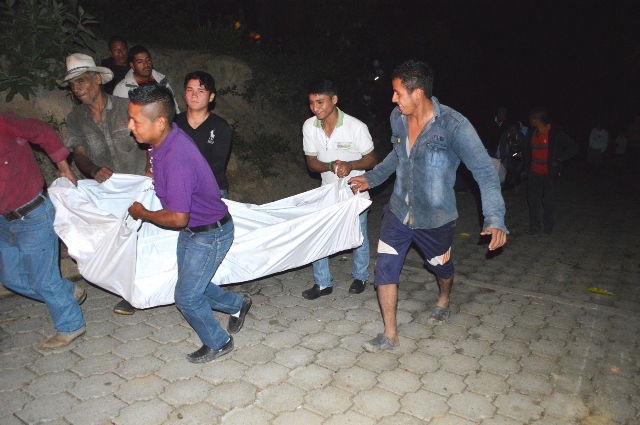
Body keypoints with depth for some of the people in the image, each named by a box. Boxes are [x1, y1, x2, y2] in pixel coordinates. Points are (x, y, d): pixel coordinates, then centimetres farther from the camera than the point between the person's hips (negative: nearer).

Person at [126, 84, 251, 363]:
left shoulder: (177, 160, -35)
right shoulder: (167, 137, -6)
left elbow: (177, 218, -27)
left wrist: (143, 214, -13)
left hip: (210, 234, -9)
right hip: (192, 229, 9)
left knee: (187, 297, 5)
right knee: (193, 285, 22)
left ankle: (218, 343, 28)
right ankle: (237, 304, 44)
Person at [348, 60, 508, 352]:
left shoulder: (454, 125, -24)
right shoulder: (397, 118, -6)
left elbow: (484, 171, -23)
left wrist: (495, 217, -33)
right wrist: (372, 178, 15)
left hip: (435, 218, -4)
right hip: (398, 211, 4)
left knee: (440, 267, 21)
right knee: (385, 268, -1)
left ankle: (444, 300, 57)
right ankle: (390, 335, 15)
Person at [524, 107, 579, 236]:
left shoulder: (556, 132, -12)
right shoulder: (532, 132, 3)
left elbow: (573, 147, -9)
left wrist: (558, 160, -11)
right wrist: (527, 167, 8)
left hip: (550, 173, -4)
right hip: (535, 173, 4)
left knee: (549, 202, 7)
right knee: (534, 201, 5)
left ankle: (548, 227, 23)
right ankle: (535, 228, 13)